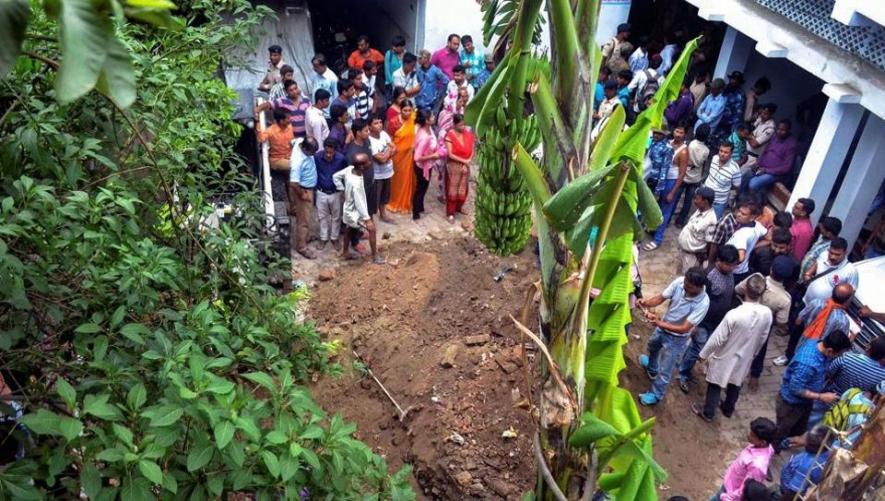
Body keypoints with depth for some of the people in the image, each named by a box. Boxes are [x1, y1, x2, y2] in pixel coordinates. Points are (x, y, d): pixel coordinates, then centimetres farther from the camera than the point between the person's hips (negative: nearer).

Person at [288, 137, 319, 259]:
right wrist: (302, 194, -19)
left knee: (305, 216, 29)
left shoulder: (300, 142, -13)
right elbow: (293, 183, -35)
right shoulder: (298, 161, -37)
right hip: (302, 190, -9)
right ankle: (301, 247, 16)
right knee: (304, 220, 3)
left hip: (308, 188, 9)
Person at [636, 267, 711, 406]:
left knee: (665, 371, 9)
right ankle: (651, 368, 67)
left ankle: (655, 395, 36)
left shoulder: (703, 303, -37)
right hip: (662, 328, 6)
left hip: (677, 338, -6)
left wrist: (660, 323, -43)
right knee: (652, 347, 35)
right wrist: (646, 303, -36)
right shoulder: (679, 282, -26)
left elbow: (684, 329, -35)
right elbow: (661, 298, -16)